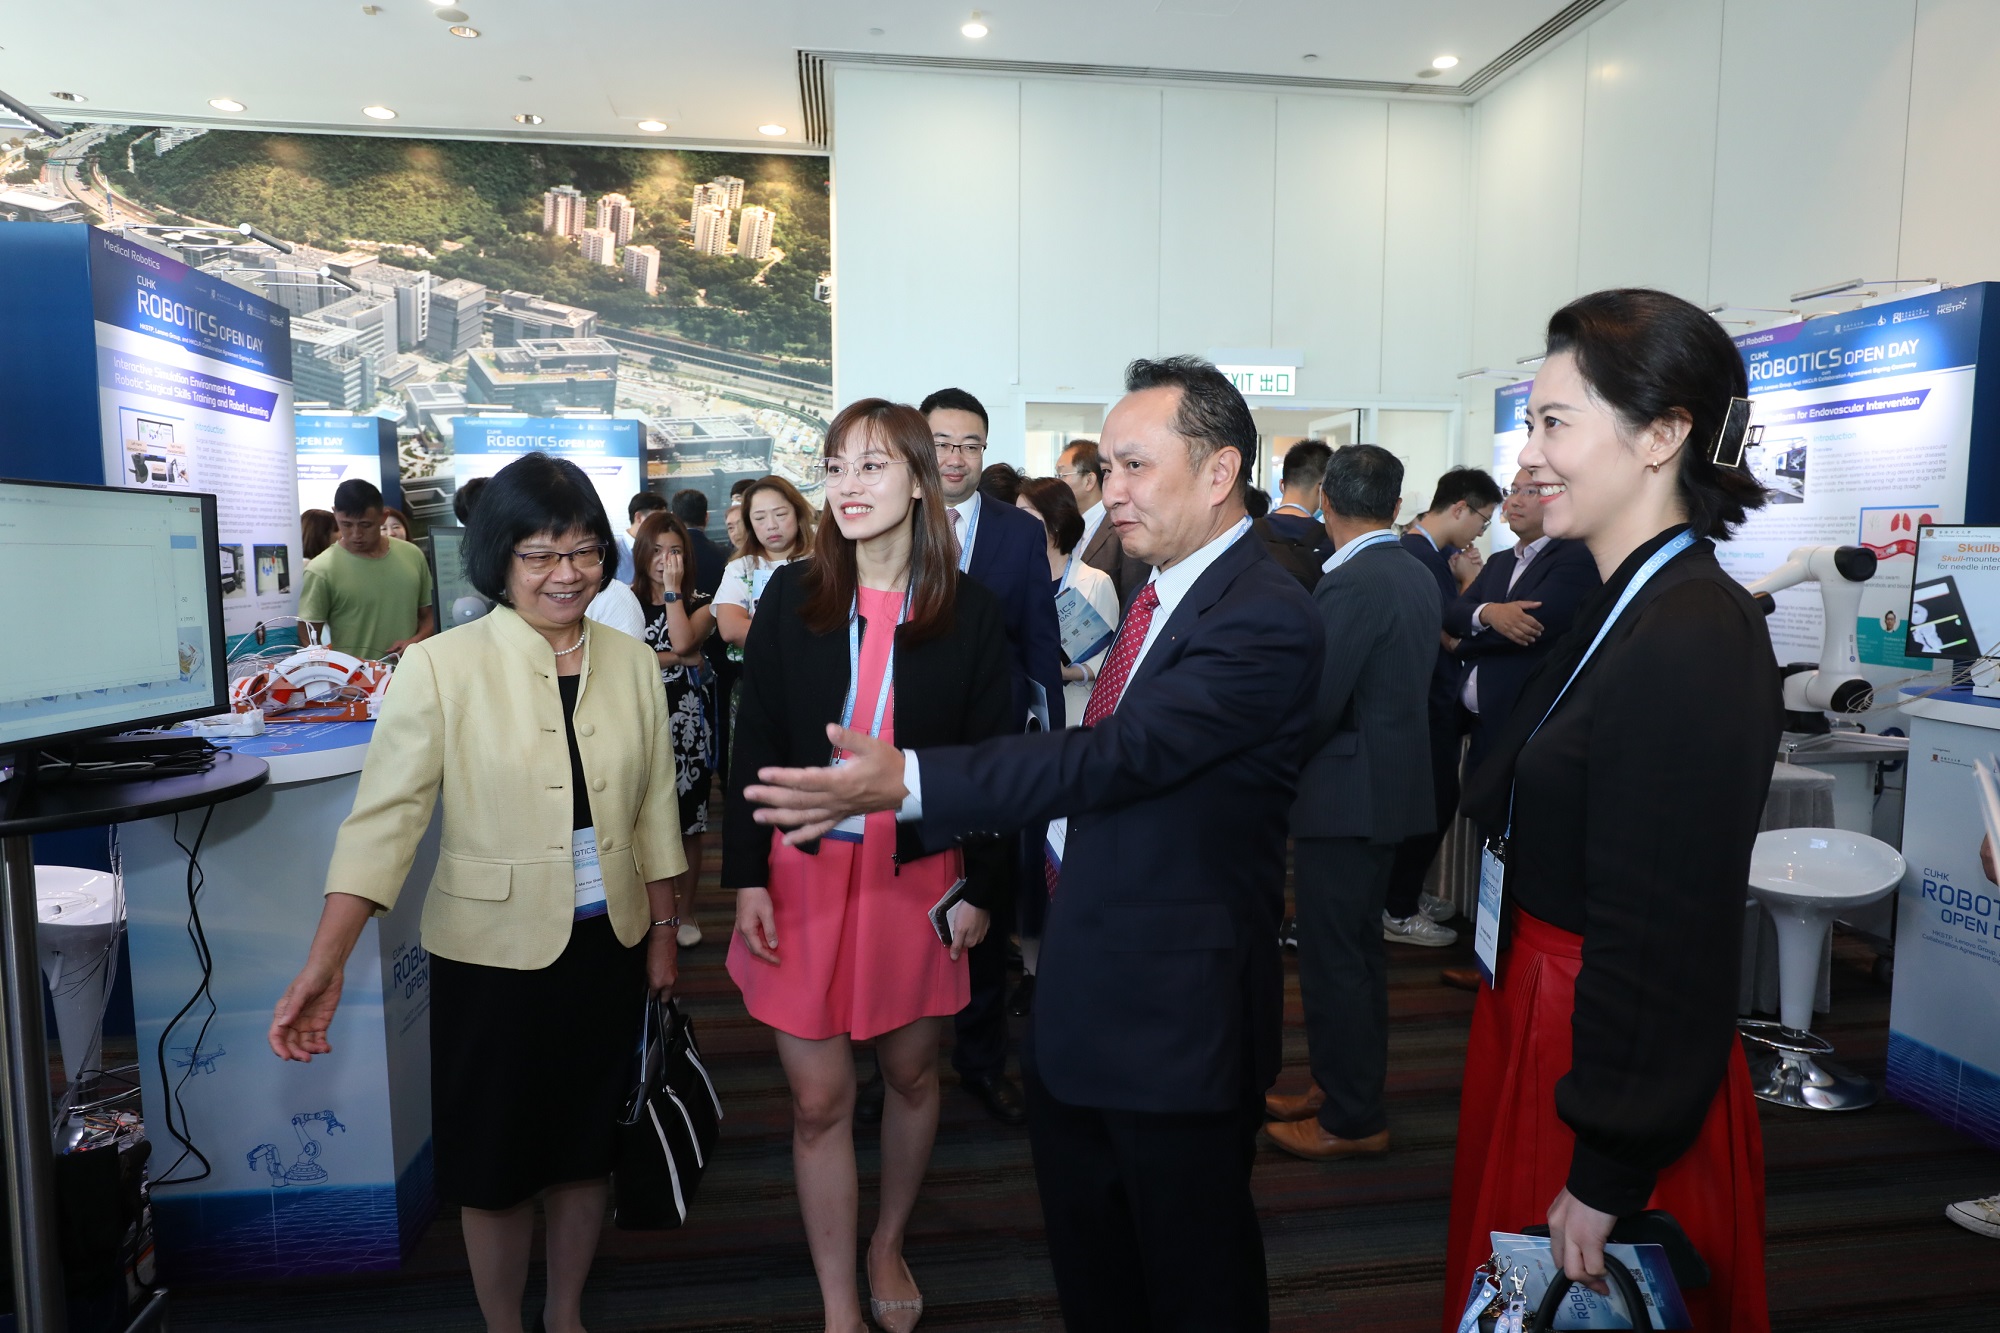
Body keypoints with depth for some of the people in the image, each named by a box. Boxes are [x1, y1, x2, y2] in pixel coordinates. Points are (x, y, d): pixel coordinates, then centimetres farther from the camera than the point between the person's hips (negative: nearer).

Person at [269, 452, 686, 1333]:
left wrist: (663, 930, 8)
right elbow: (384, 815, -14)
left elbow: (654, 809, 5)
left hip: (608, 947, 4)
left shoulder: (631, 665, -1)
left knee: (585, 1147, 19)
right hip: (493, 953, -3)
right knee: (497, 1162, 13)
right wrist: (324, 964, -20)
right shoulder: (440, 669, -13)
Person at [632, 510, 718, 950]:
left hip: (688, 726, 0)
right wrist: (674, 659, -12)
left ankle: (684, 911, 19)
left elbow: (682, 641, -16)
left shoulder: (700, 602, 6)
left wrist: (673, 587, -9)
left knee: (688, 825, 5)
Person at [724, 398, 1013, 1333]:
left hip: (918, 877, 0)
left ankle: (888, 1246, 43)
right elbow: (754, 745, -1)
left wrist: (980, 889, -2)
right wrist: (747, 878, -4)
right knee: (818, 1099, 7)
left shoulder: (969, 612, -5)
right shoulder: (791, 597, -2)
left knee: (911, 1074, 16)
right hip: (805, 873, 0)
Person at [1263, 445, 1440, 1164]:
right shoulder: (1417, 575, 7)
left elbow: (1315, 706, -21)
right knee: (1361, 948, 19)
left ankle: (1352, 1120, 16)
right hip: (1393, 785, 9)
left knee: (1333, 958, 3)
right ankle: (1348, 1088, 34)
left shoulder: (1348, 586, -21)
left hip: (1344, 796, -9)